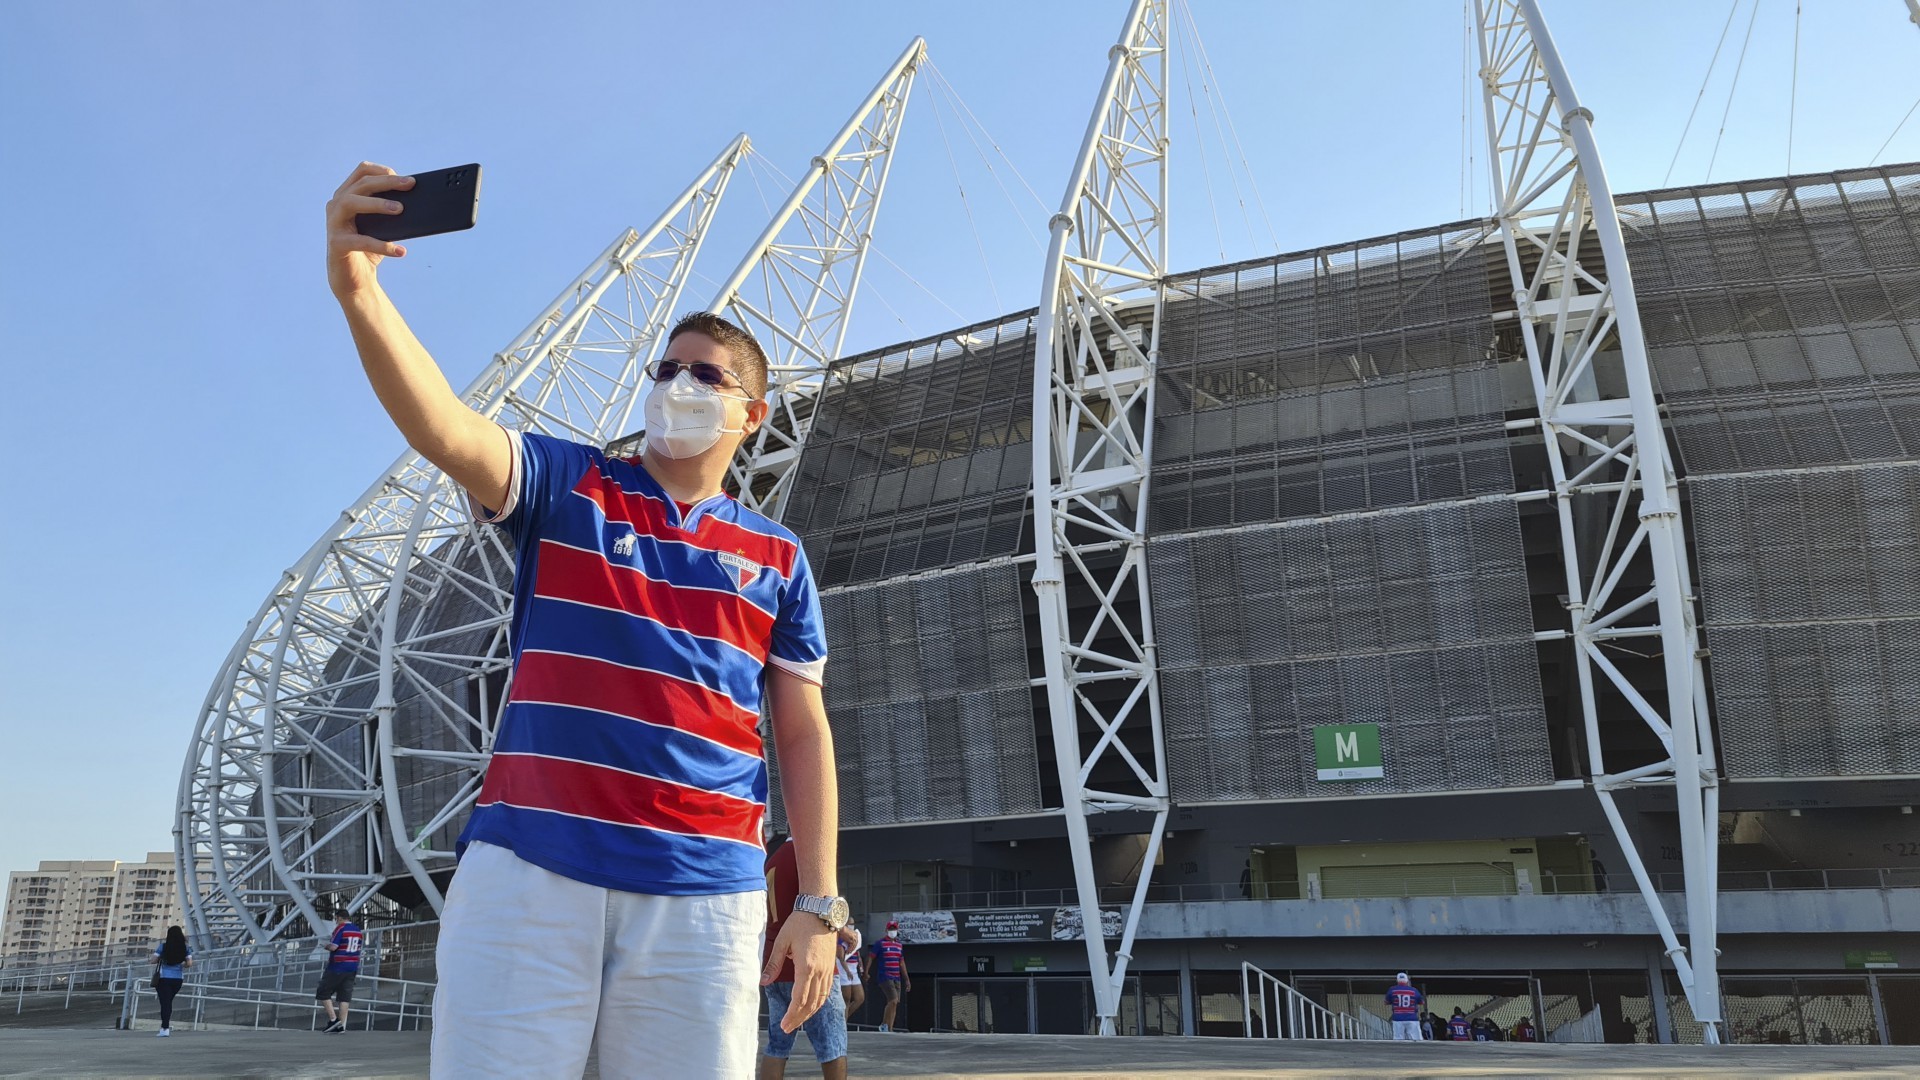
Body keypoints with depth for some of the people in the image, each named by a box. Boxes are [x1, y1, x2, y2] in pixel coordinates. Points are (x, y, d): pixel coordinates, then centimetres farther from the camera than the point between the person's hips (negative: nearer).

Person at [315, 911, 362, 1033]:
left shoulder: (340, 928, -11)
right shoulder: (357, 930, 12)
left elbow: (333, 947, -19)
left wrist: (326, 946, 1)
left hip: (337, 968, -7)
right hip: (352, 969, 7)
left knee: (323, 993, 6)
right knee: (345, 996, 6)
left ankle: (333, 1019, -2)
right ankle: (341, 1026, 3)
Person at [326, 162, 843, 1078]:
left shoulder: (778, 558, 13)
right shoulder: (566, 486, 10)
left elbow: (803, 735, 11)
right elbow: (447, 432, -11)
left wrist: (819, 906, 5)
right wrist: (357, 288, -28)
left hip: (704, 898, 1)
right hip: (528, 872, -1)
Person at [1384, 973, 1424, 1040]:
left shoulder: (1392, 990, 2)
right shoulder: (1414, 991, 2)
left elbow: (1387, 1002, 14)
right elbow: (1422, 1002, 18)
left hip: (1398, 1019, 0)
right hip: (1412, 1019, 0)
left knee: (1397, 1042, 0)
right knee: (1417, 1042, 1)